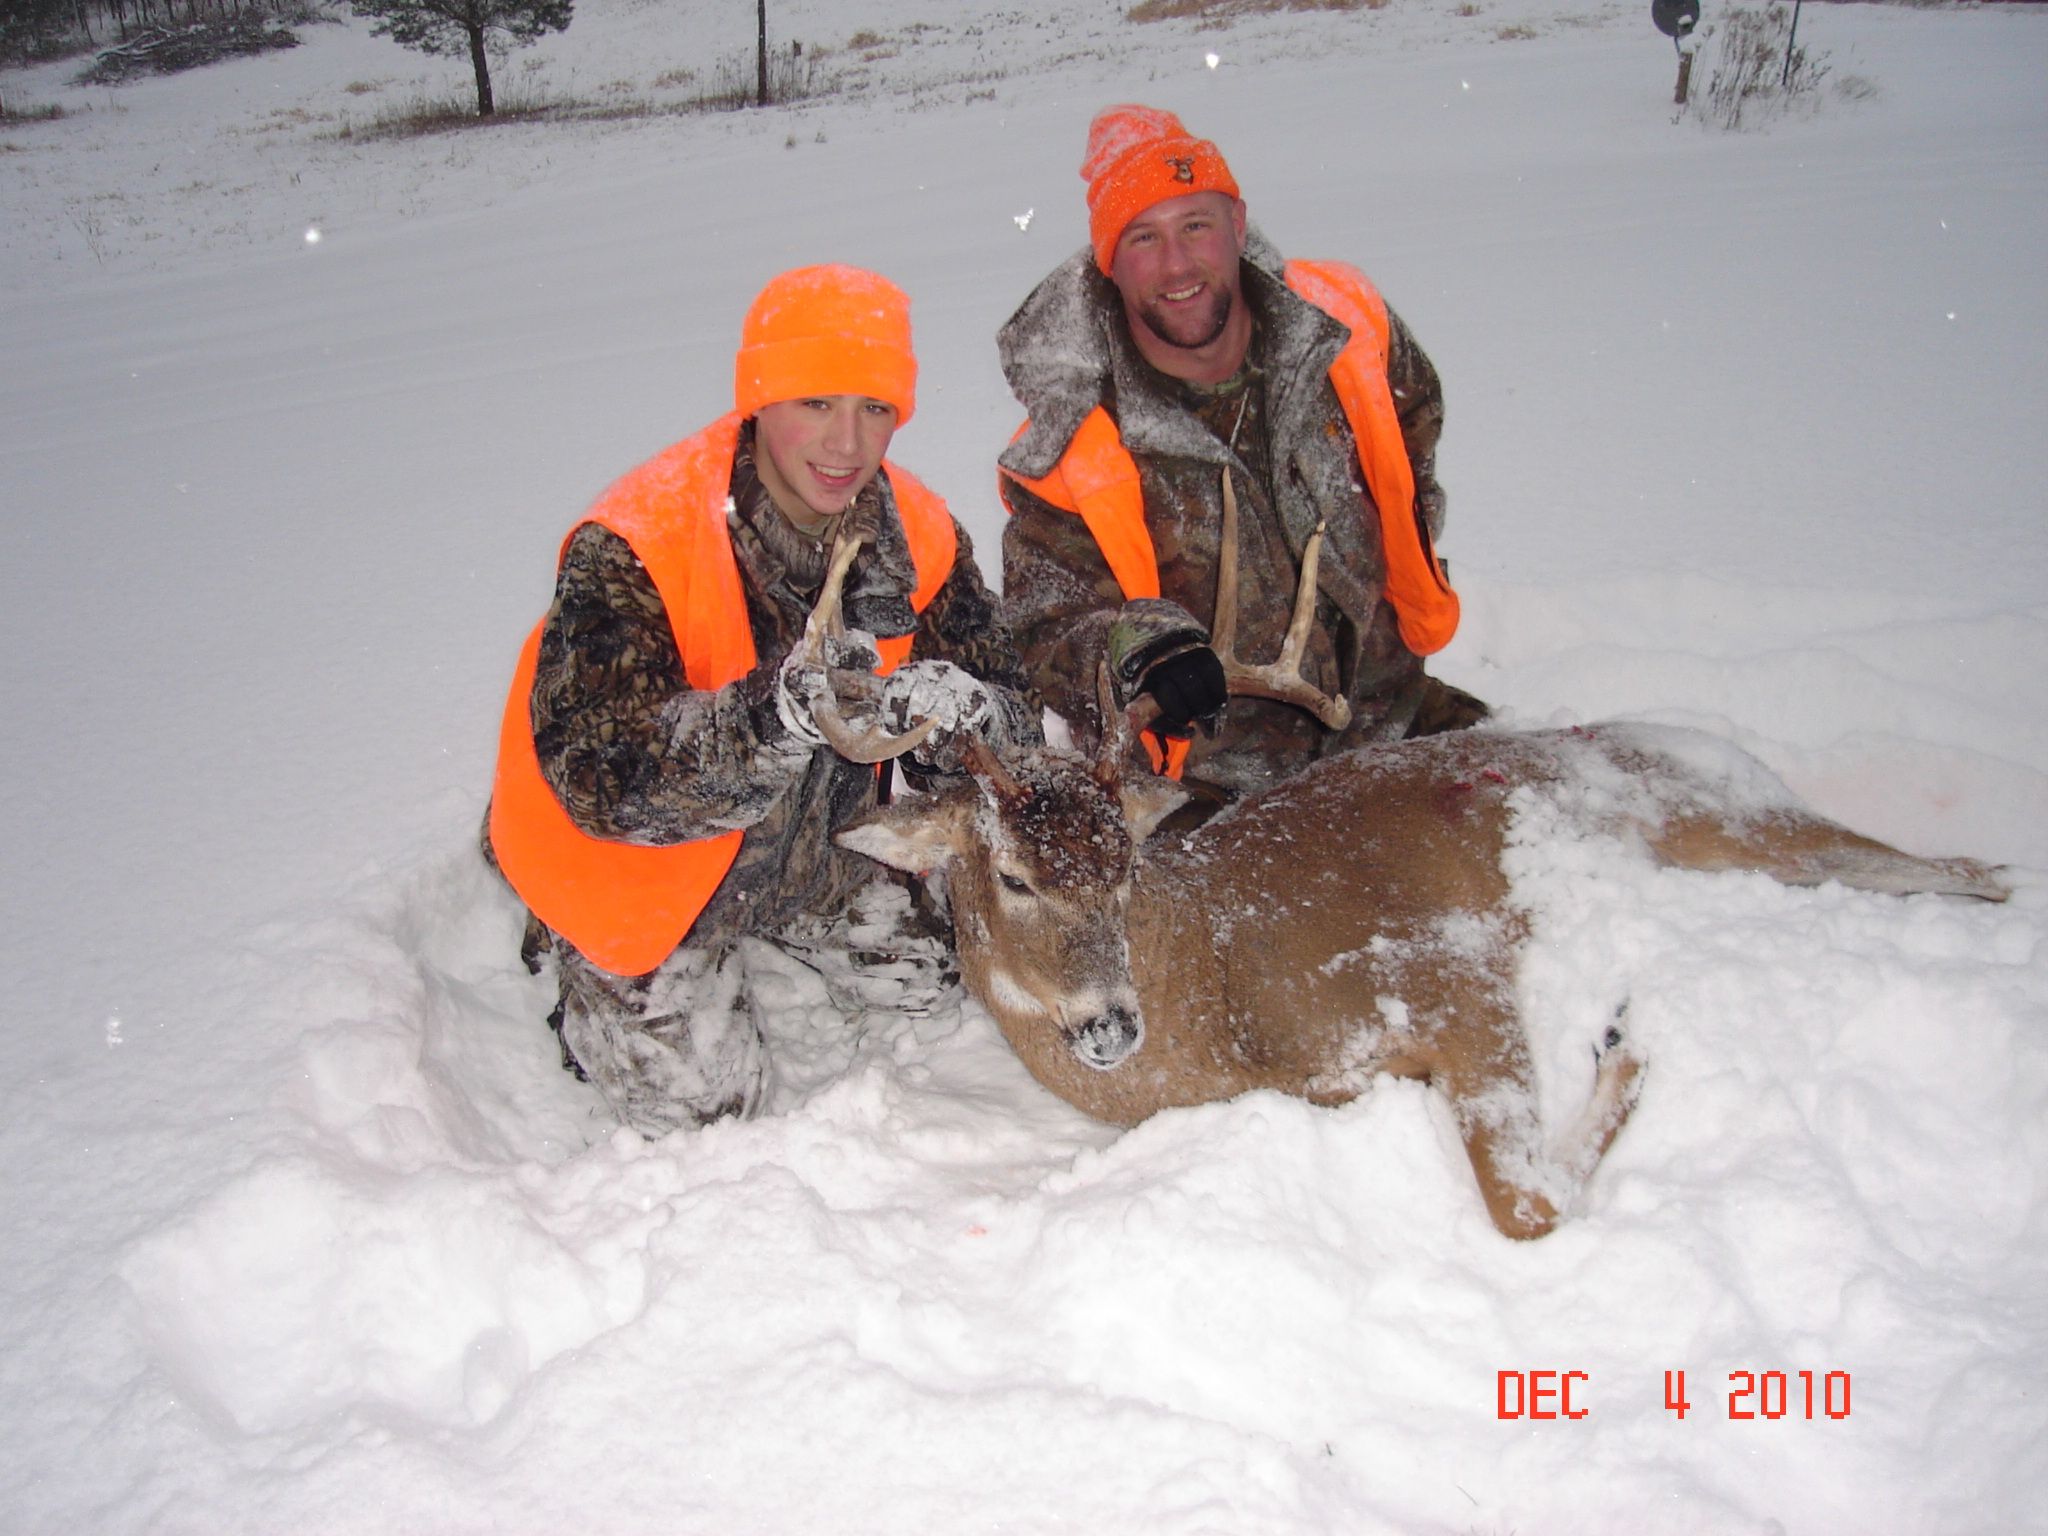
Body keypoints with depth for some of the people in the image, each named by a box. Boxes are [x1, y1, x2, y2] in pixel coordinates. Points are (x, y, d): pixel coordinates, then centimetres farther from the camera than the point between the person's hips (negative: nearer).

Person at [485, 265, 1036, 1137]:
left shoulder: (916, 536, -15)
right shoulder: (630, 553, -33)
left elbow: (994, 702, -15)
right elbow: (601, 776, -40)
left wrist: (970, 717, -42)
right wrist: (773, 717, -58)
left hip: (811, 851, 6)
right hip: (634, 868, -5)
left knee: (934, 972, 14)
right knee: (699, 1104, -2)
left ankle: (761, 938, 36)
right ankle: (568, 965, 24)